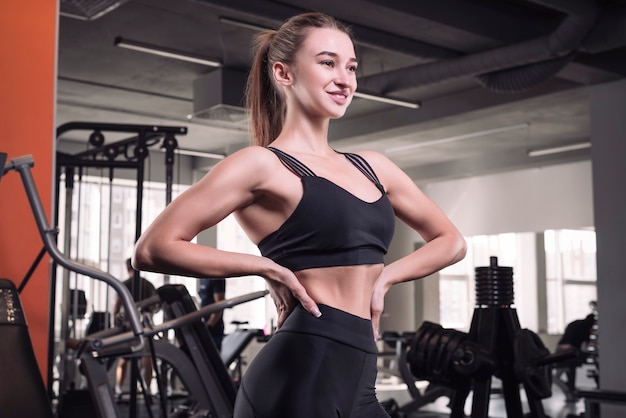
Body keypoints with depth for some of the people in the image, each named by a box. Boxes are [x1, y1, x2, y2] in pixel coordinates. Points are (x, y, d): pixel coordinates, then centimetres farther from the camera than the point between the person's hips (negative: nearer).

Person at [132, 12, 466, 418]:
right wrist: (270, 266, -9)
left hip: (356, 380, 7)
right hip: (300, 377, -7)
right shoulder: (263, 164, -5)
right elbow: (154, 249, -11)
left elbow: (450, 241, 25)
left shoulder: (371, 167, 15)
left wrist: (383, 276, 9)